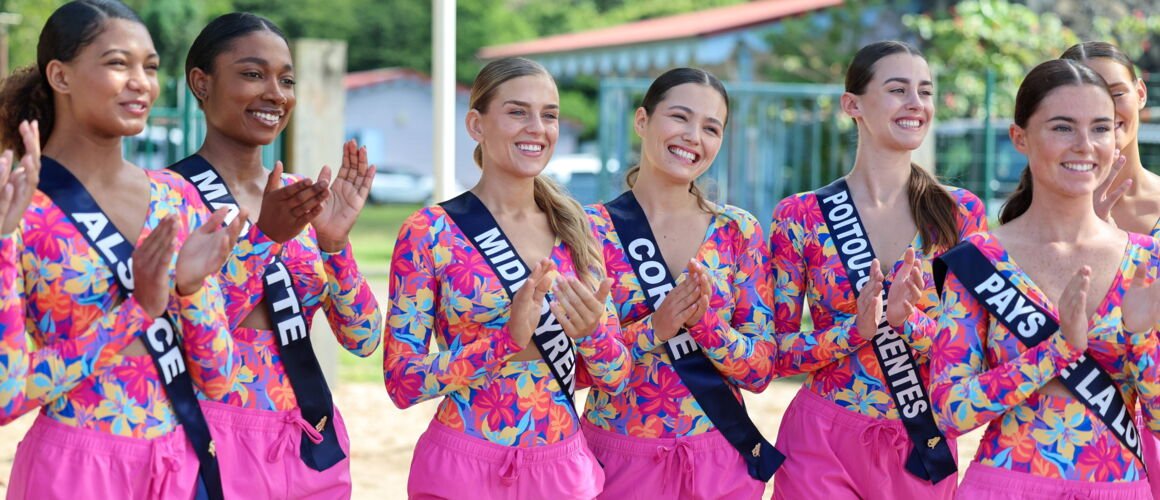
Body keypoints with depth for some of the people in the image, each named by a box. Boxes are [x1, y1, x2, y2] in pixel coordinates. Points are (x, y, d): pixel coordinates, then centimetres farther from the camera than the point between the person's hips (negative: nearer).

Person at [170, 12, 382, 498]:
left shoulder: (303, 199, 8)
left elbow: (363, 338, 2)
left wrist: (334, 241, -13)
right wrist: (265, 235, -24)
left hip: (312, 448, 6)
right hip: (212, 445, -5)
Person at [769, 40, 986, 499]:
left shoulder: (960, 213, 0)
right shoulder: (799, 217, -4)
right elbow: (776, 352, -4)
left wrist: (908, 319, -21)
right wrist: (857, 329, -20)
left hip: (926, 448, 2)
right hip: (825, 445, -2)